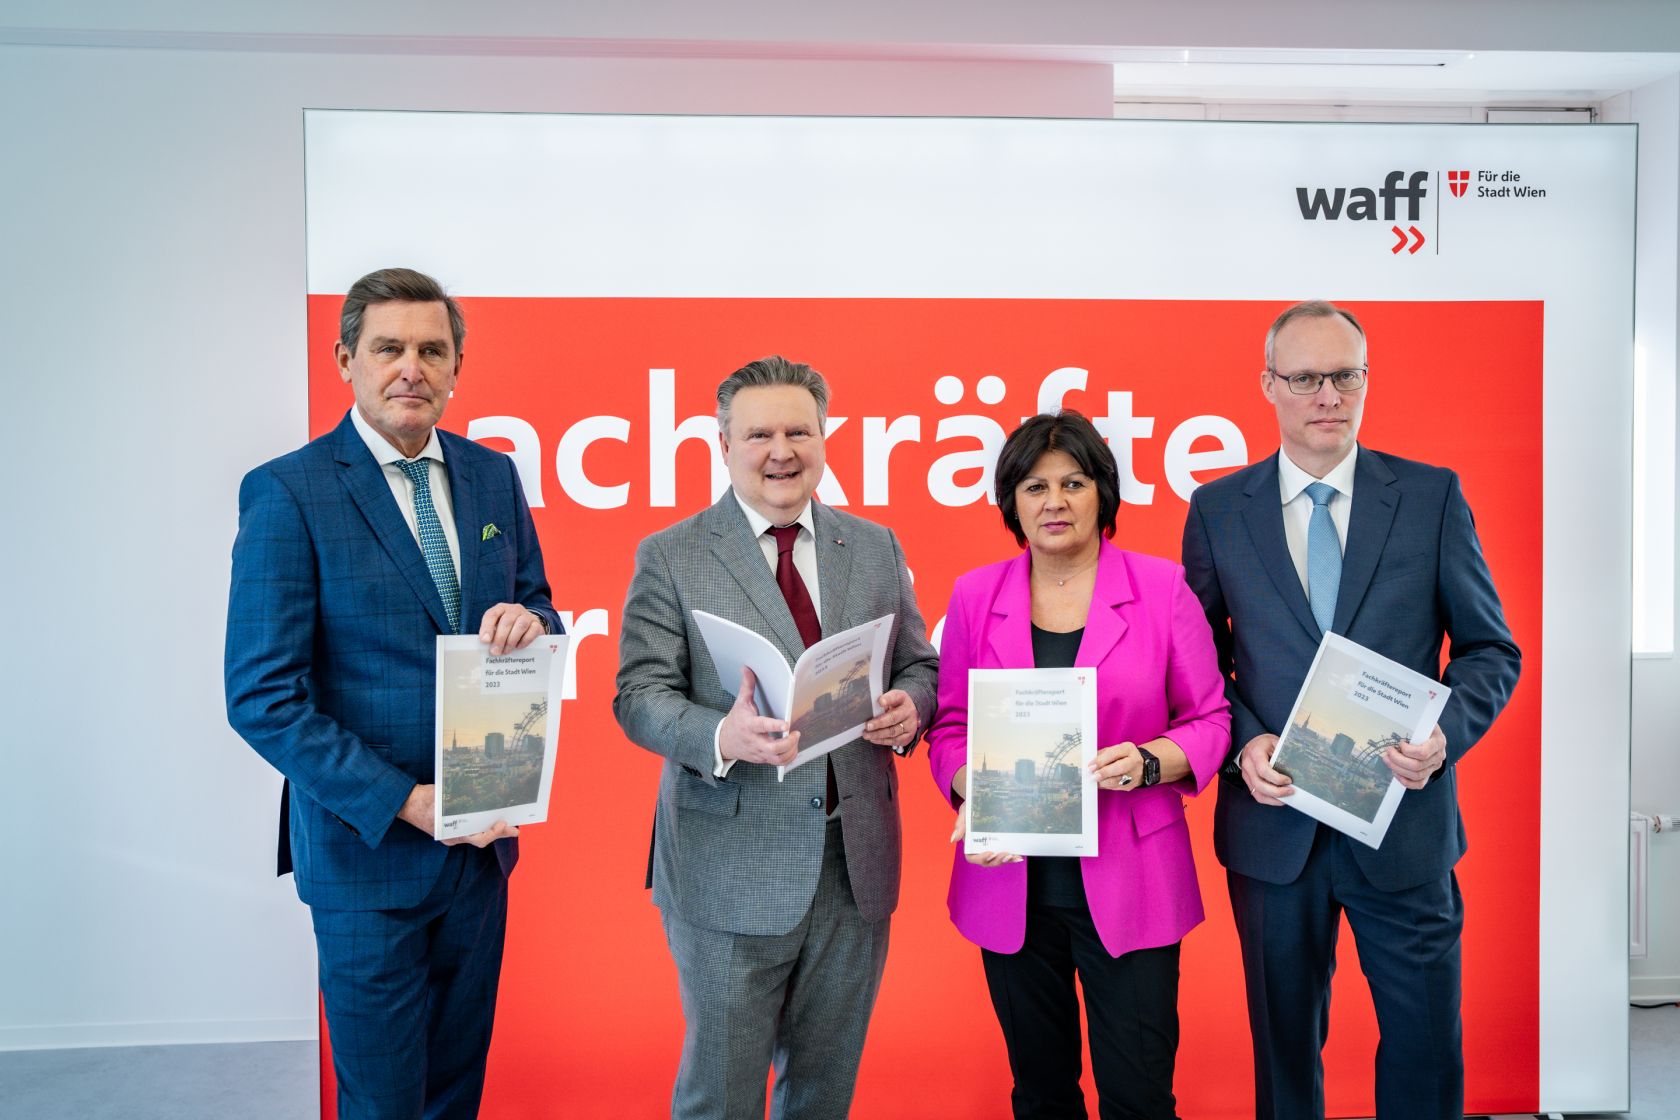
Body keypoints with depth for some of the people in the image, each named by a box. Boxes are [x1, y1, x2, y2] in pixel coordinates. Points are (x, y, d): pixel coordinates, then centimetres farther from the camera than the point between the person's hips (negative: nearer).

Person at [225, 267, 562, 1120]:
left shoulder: (494, 477, 4)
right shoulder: (287, 492, -12)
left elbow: (540, 617, 12)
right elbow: (261, 696, -15)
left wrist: (528, 625, -13)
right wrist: (406, 802, -19)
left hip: (482, 837, 5)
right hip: (369, 847, -4)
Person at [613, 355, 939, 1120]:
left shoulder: (876, 549, 8)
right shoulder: (671, 557, -3)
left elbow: (918, 666, 14)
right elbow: (639, 696, -8)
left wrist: (909, 707, -10)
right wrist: (723, 737, -27)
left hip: (856, 865, 4)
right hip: (732, 870, -3)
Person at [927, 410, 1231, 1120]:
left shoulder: (1162, 588, -1)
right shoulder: (975, 596, 5)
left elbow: (1208, 720, 2)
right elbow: (950, 725, 9)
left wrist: (1148, 762, -17)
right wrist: (971, 796, -10)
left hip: (1128, 883, -2)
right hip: (1012, 882, 2)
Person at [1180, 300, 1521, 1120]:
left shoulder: (1432, 497, 0)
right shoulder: (1217, 510, 1)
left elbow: (1491, 649, 3)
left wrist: (1447, 732, -14)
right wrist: (1244, 744, -12)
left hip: (1404, 824, 0)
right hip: (1274, 824, 1)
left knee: (1427, 1053, 10)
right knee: (1285, 1047, 15)